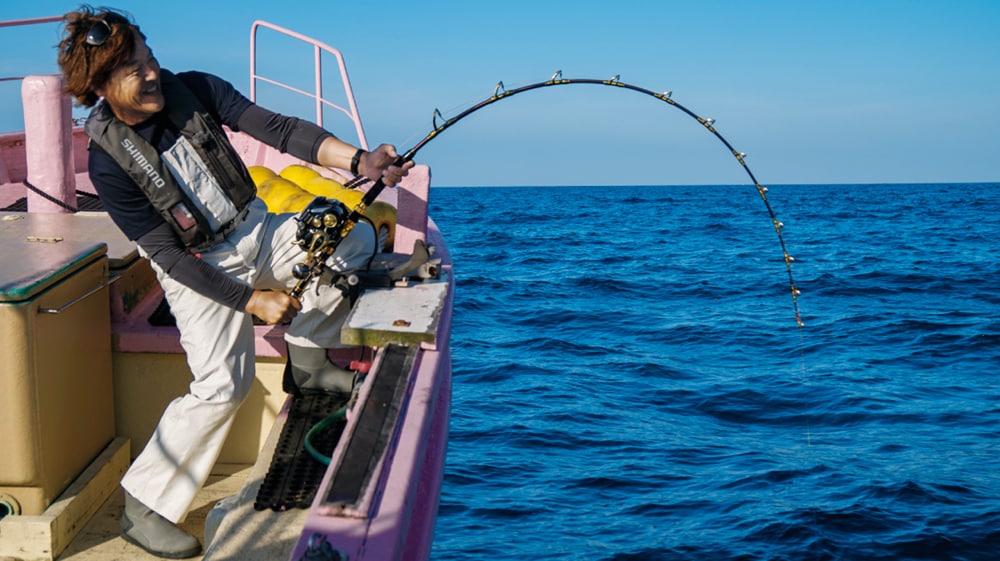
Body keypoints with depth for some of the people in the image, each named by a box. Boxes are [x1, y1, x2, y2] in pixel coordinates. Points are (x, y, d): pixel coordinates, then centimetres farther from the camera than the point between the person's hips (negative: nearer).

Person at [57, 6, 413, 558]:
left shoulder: (194, 91, -10)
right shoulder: (109, 163, -20)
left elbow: (278, 129, -18)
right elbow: (168, 256, -20)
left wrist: (357, 160, -32)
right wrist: (252, 300, -22)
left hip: (256, 229, 6)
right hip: (201, 269, -5)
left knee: (356, 238, -8)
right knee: (222, 385, -21)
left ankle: (306, 354, 8)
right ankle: (142, 506, -5)